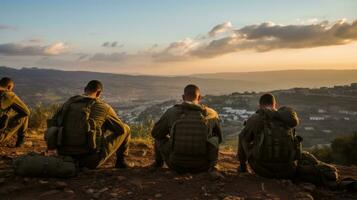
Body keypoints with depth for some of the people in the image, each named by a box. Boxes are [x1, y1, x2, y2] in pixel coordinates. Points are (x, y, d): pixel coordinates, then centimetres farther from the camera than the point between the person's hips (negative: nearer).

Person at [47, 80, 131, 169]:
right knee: (125, 128, 12)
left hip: (69, 157, 5)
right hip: (91, 159, -5)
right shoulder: (103, 107, -4)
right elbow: (121, 129, 3)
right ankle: (121, 161, 23)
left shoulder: (68, 103, 10)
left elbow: (52, 126, 14)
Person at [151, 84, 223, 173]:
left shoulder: (171, 112, -4)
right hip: (202, 166, 1)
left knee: (160, 137, 25)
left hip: (176, 164, 0)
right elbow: (219, 139, 16)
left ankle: (158, 163, 45)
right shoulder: (211, 114, -1)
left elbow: (156, 133, 10)